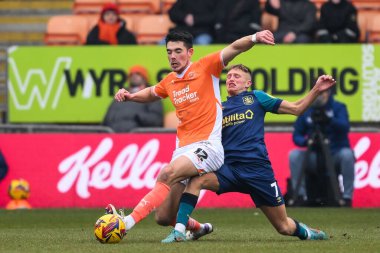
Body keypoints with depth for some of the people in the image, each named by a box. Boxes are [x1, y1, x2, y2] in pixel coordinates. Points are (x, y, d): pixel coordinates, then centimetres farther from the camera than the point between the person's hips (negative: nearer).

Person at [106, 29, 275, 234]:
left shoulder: (205, 67, 0)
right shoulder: (170, 81, 17)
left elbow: (235, 48, -11)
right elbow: (151, 93, 38)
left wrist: (254, 38, -31)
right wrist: (130, 96, 19)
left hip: (207, 147, -7)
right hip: (182, 149, 7)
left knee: (167, 174, -33)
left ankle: (129, 221, -39)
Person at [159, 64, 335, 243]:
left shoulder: (256, 98, 12)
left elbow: (296, 109, 9)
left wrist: (316, 90, -3)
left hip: (258, 169, -2)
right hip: (228, 168, 2)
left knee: (285, 228, 4)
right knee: (195, 179, -29)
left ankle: (305, 231, 39)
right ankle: (179, 231, -23)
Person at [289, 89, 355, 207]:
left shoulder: (338, 107, 2)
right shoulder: (306, 111, 9)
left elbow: (344, 127, -17)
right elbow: (296, 136, 9)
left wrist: (329, 120, -36)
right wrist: (305, 141, -15)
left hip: (336, 154, -2)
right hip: (315, 156, 2)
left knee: (347, 154, -33)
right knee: (294, 155, -21)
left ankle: (347, 196, -27)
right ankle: (300, 195, -20)